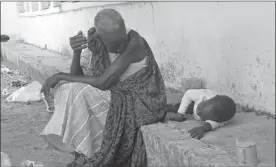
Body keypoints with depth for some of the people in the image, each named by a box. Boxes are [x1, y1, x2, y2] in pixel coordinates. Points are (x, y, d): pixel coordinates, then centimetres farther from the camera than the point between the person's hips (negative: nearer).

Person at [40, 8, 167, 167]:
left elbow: (103, 82, -27)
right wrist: (76, 52, -21)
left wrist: (61, 76, -20)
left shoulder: (134, 42, -25)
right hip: (121, 99, 7)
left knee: (81, 97, -23)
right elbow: (78, 78, -2)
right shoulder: (97, 44, -4)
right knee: (70, 91, -9)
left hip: (142, 104, -7)